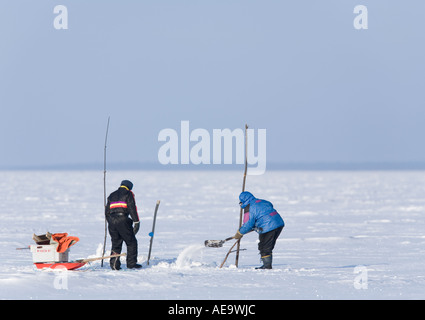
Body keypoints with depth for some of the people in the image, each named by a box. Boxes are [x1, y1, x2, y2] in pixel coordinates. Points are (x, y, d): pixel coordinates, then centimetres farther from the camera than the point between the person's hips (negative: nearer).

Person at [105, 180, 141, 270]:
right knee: (131, 242, 5)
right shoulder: (128, 194, 6)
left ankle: (114, 264, 4)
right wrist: (136, 222, -7)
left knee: (116, 243, 13)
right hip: (123, 220, -5)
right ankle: (131, 263, 2)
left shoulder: (112, 195, 23)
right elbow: (132, 208, -5)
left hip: (112, 221, 5)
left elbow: (107, 211, 21)